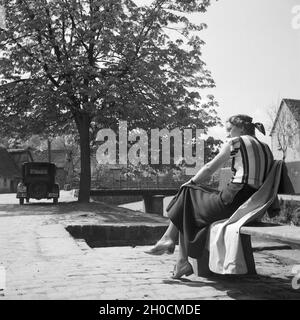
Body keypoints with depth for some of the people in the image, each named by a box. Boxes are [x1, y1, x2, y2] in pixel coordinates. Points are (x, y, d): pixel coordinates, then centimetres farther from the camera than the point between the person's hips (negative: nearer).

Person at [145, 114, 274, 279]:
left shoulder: (235, 142, -2)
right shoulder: (265, 148, 19)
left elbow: (210, 168, 2)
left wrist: (190, 183, 17)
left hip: (234, 200, -8)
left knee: (187, 196, 14)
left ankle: (168, 238, 21)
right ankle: (182, 261, 18)